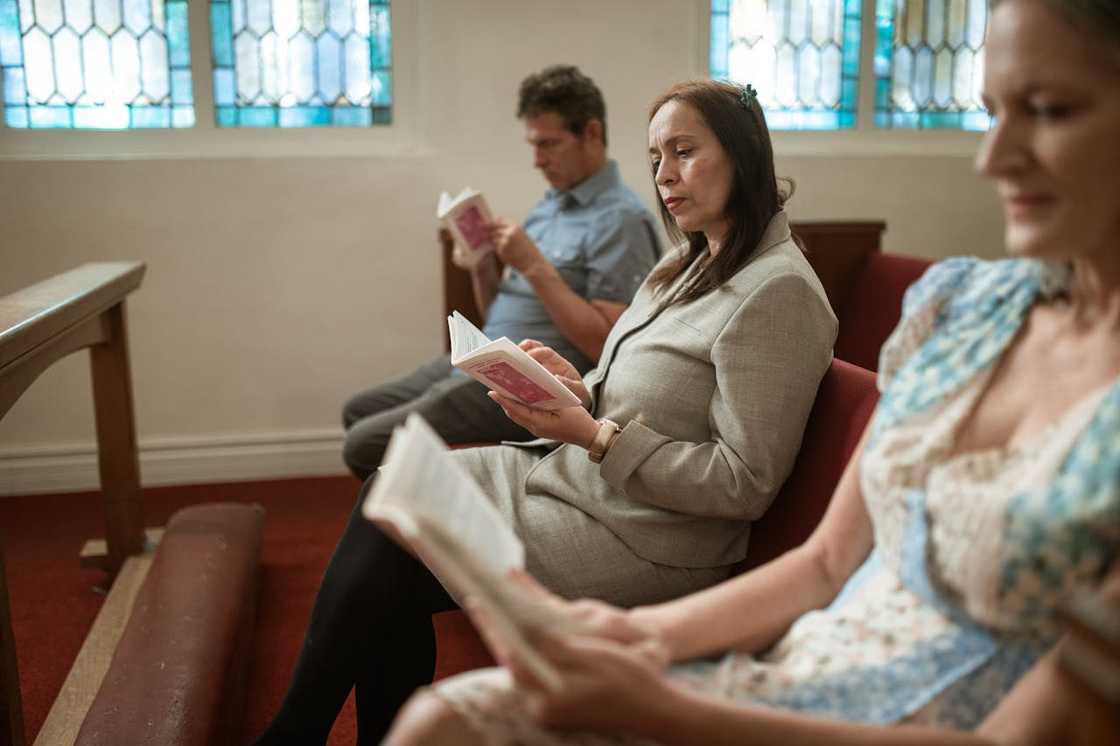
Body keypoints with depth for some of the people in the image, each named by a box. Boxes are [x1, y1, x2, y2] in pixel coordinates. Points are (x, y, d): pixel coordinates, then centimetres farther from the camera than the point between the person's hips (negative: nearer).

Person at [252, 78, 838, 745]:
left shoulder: (777, 291, -16)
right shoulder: (692, 264, 13)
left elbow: (745, 484, -19)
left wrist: (592, 435, -22)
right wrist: (577, 390, -4)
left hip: (642, 540, -9)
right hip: (580, 473, 9)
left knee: (384, 565, -11)